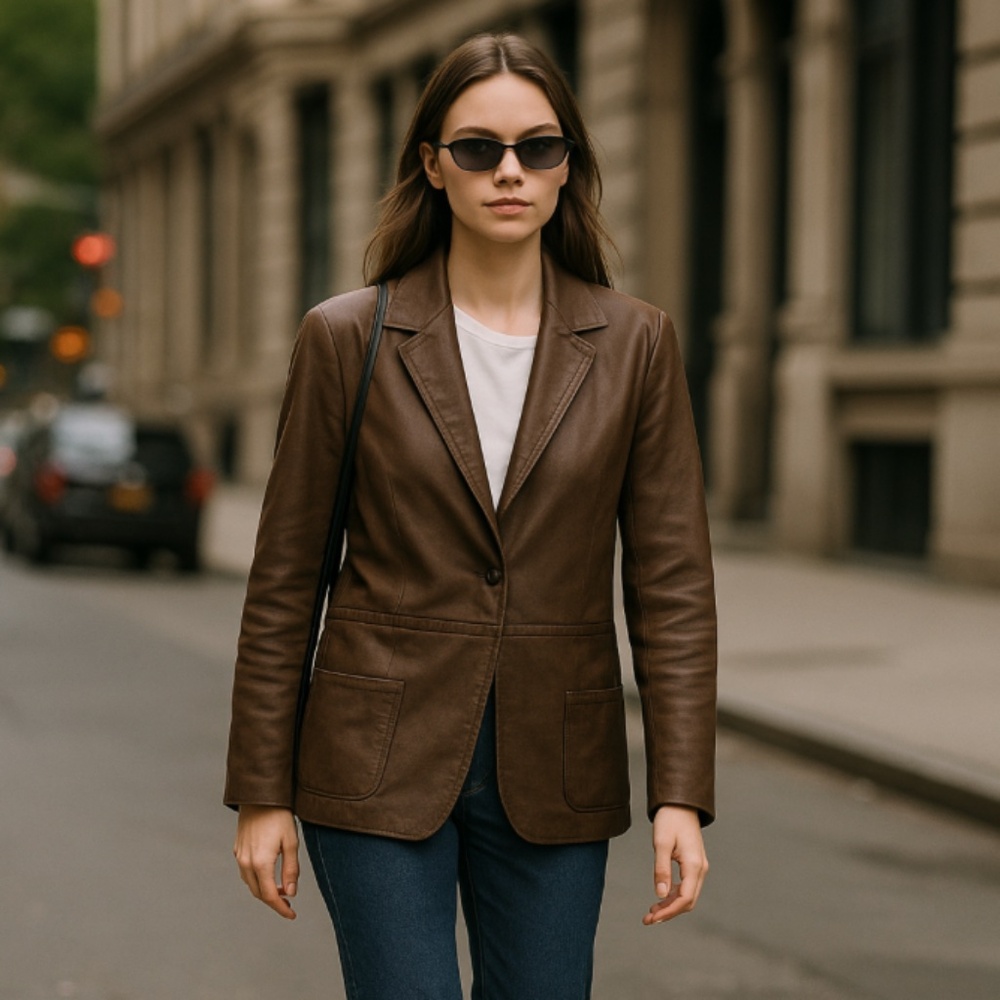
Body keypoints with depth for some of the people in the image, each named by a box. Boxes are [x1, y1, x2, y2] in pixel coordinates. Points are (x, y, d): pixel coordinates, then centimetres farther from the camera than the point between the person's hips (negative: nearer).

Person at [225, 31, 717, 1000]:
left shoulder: (634, 345, 1)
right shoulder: (347, 338, -3)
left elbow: (671, 583, 0)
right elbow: (284, 580, 1)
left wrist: (680, 795, -6)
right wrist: (262, 792, 0)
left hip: (552, 775, 2)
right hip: (381, 764, -2)